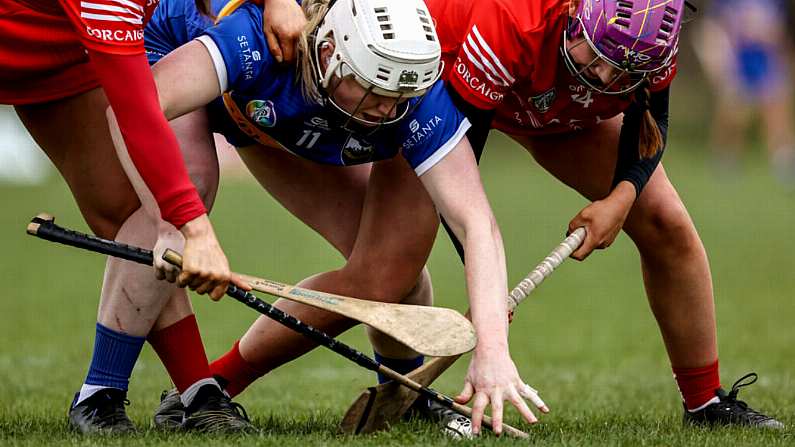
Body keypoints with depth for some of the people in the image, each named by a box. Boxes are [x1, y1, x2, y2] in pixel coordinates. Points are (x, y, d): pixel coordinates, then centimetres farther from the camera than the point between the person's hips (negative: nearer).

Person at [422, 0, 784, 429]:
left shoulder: (650, 44, -31)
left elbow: (649, 120, -8)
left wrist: (623, 196, -27)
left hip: (565, 110, 4)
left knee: (666, 226, -6)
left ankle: (706, 404, 7)